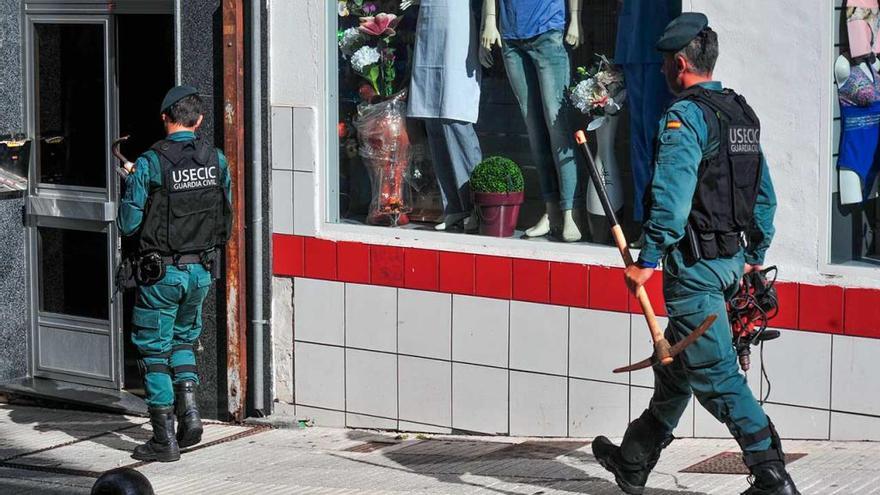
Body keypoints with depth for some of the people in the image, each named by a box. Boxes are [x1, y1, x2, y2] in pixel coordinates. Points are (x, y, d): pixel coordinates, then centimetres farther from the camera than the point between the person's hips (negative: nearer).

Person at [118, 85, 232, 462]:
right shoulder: (216, 160, -1)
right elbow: (226, 221, 7)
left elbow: (128, 224, -10)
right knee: (184, 338, 24)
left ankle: (165, 439, 7)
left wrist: (130, 181, 5)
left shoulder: (150, 164, -15)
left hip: (161, 272, -4)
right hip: (202, 269, 5)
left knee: (154, 349, 6)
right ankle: (189, 410, 8)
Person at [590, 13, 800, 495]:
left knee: (714, 373, -6)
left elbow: (672, 198, -24)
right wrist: (756, 253, 23)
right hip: (730, 260, 9)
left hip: (694, 264, -9)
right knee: (673, 364, 19)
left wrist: (647, 260, -20)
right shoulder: (743, 114, 13)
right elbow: (765, 193, 16)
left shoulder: (684, 117, -15)